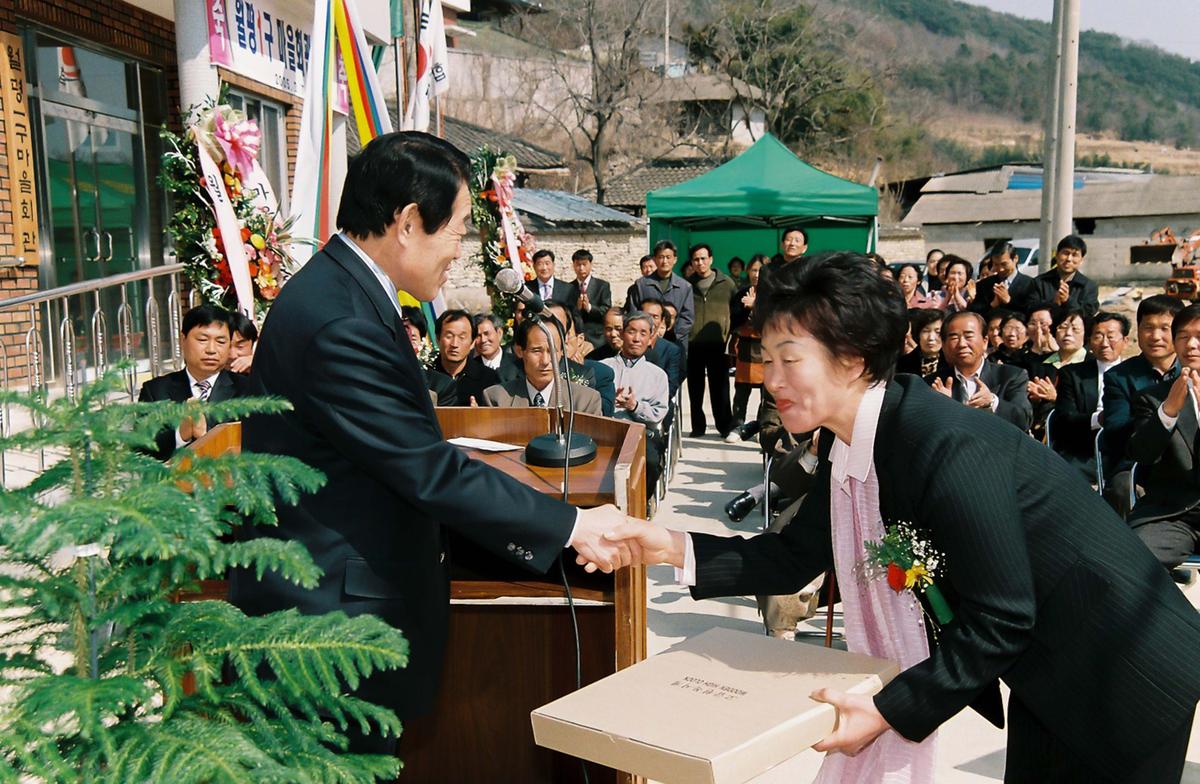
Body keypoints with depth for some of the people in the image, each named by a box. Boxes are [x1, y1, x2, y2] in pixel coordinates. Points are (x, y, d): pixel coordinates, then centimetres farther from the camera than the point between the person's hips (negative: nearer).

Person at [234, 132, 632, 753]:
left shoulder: (342, 292, 7)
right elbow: (430, 471, -22)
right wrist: (571, 525, -11)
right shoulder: (341, 324, -25)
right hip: (326, 610, -10)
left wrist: (545, 529, 8)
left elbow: (409, 457, 10)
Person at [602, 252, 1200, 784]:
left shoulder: (949, 451, -32)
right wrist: (677, 549, -9)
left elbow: (1000, 620, -27)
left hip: (1123, 675, -8)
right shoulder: (846, 444, -5)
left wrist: (891, 710, -26)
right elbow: (796, 558, 2)